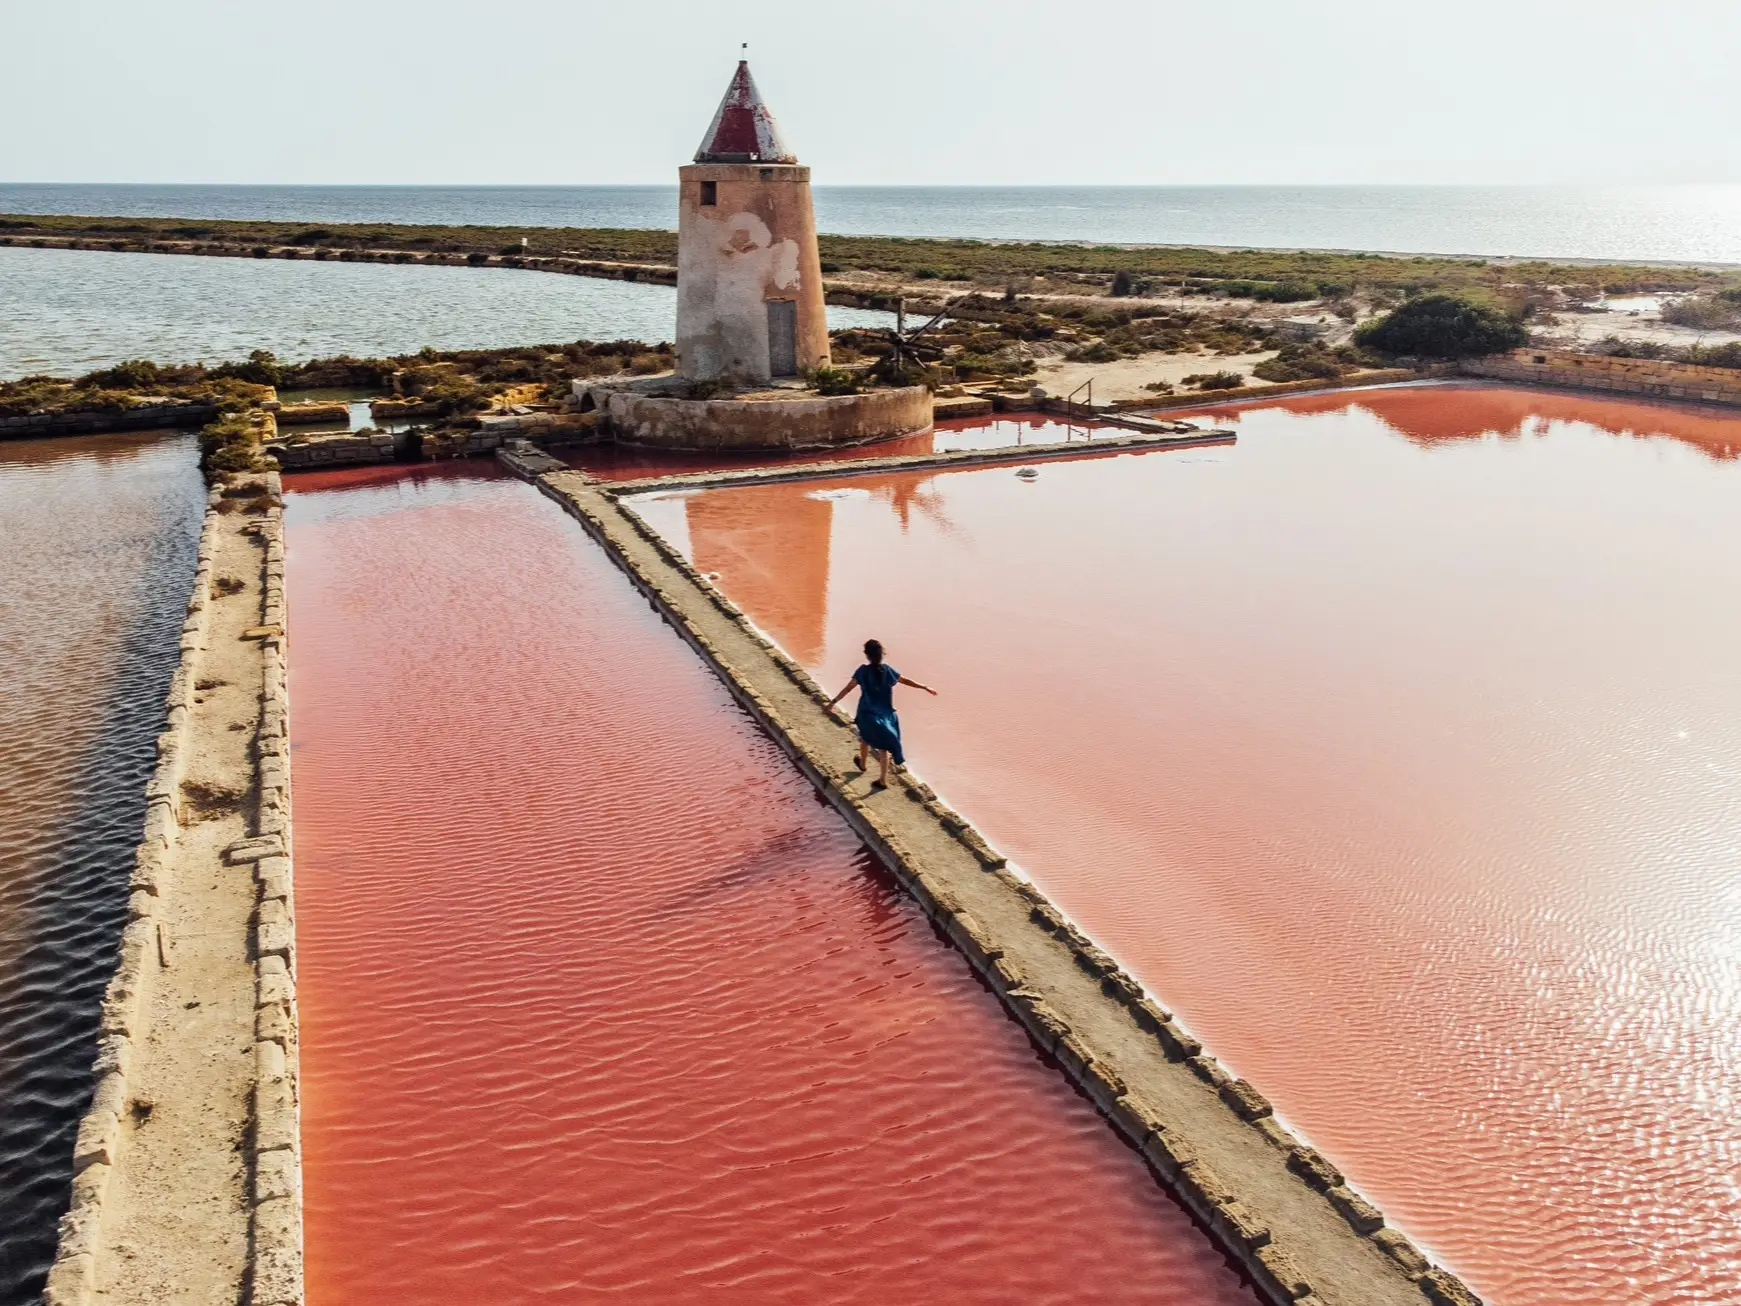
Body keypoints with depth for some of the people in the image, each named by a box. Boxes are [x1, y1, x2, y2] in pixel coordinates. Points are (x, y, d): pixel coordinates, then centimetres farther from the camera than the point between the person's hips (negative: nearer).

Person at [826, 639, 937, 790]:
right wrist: (926, 688, 13)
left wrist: (833, 701, -6)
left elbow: (848, 687, -13)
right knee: (883, 745, 7)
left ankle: (863, 763, 49)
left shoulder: (863, 671, -14)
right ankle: (883, 779, 9)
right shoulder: (887, 670, -6)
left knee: (865, 737, 27)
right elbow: (906, 680, 2)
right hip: (885, 713, 1)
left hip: (867, 713, -1)